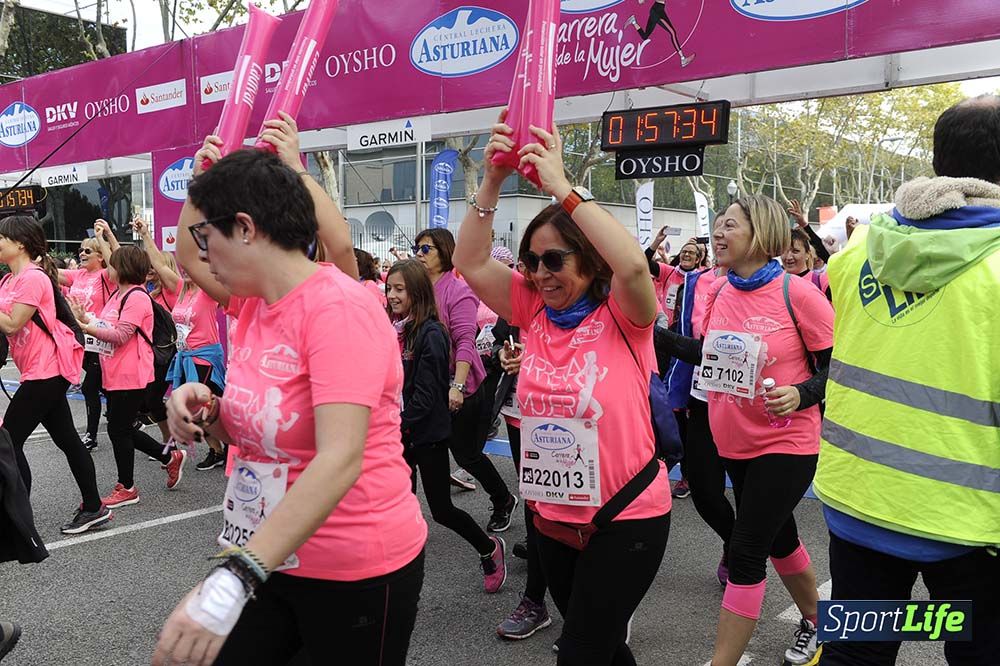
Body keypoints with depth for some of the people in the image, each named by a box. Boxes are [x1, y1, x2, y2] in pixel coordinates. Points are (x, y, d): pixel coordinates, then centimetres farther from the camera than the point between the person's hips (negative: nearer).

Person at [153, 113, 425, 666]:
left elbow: (340, 460, -31)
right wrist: (204, 411, -7)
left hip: (355, 571, -7)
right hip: (273, 560, 7)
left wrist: (232, 580, -37)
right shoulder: (254, 304, 5)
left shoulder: (337, 308, -21)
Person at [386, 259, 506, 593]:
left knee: (441, 509, 2)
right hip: (400, 431, 7)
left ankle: (489, 548, 25)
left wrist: (399, 424, -18)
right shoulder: (394, 328, 5)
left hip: (427, 433, -6)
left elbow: (426, 394, -18)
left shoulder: (431, 334, -16)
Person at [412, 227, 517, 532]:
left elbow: (465, 342, -19)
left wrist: (457, 386, -26)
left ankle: (503, 500, 31)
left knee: (466, 454, 5)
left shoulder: (458, 291, -13)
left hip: (460, 389, -6)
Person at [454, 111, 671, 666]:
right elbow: (470, 263, -8)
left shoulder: (621, 316, -12)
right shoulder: (533, 312, 1)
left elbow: (633, 266, -33)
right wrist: (491, 182, -19)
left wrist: (562, 188, -31)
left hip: (627, 516, -5)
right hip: (552, 516, 6)